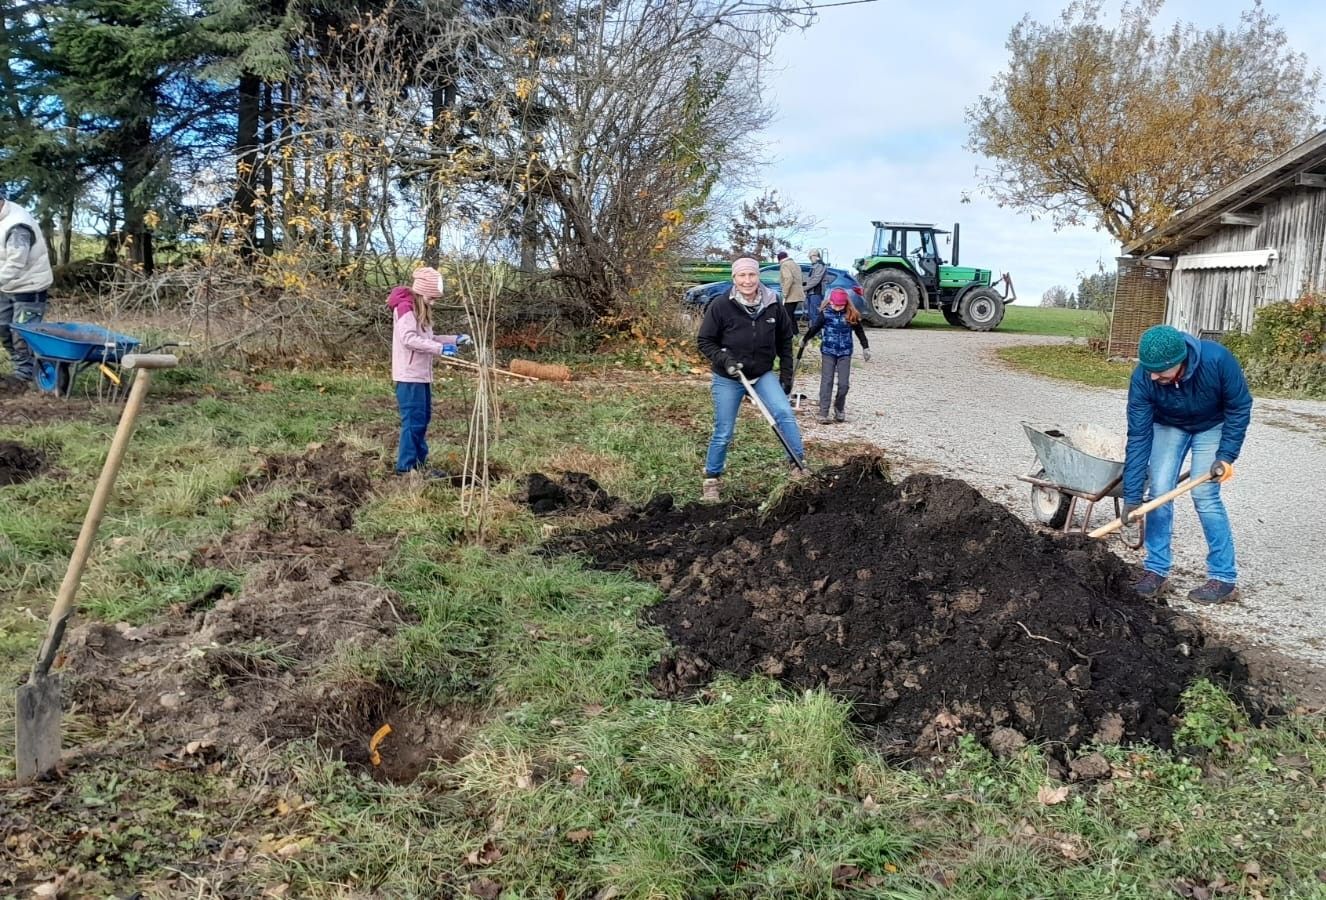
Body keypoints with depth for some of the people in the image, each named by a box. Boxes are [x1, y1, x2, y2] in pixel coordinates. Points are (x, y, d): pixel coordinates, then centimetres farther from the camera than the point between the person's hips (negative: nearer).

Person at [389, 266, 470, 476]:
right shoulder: (405, 306, -13)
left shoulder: (421, 309, 17)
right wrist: (440, 348, -24)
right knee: (413, 420, -9)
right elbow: (409, 339, -23)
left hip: (422, 374, 10)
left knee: (423, 418, 13)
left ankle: (419, 464, 21)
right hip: (409, 375, -10)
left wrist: (454, 339, 8)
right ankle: (406, 467, -3)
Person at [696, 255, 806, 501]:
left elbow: (784, 340, 8)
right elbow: (705, 341, -8)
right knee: (723, 432, 3)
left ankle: (798, 463, -6)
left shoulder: (773, 306, -6)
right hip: (728, 379, -2)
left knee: (784, 413, -18)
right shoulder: (721, 306, -16)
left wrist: (786, 374, 6)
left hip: (763, 374, 2)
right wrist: (724, 359, -23)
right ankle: (711, 480, 20)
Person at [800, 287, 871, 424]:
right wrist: (805, 340, 21)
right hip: (828, 352, -1)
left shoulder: (851, 315, -3)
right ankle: (823, 414, -4)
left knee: (844, 383, -2)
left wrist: (866, 347, 13)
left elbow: (859, 331, 10)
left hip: (845, 353, 1)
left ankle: (839, 410, 18)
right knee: (826, 382, -4)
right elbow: (815, 328, 9)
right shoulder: (826, 313, -5)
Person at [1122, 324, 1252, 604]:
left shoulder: (1217, 360, -37)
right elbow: (1138, 437, -27)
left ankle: (1225, 579, -3)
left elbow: (1239, 407, -19)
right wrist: (1132, 496, -26)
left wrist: (1227, 455, -23)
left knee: (1204, 495, -12)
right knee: (1159, 491, -8)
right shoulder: (1142, 378, -31)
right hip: (1168, 425, 2)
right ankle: (1156, 571, 3)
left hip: (1211, 426, -2)